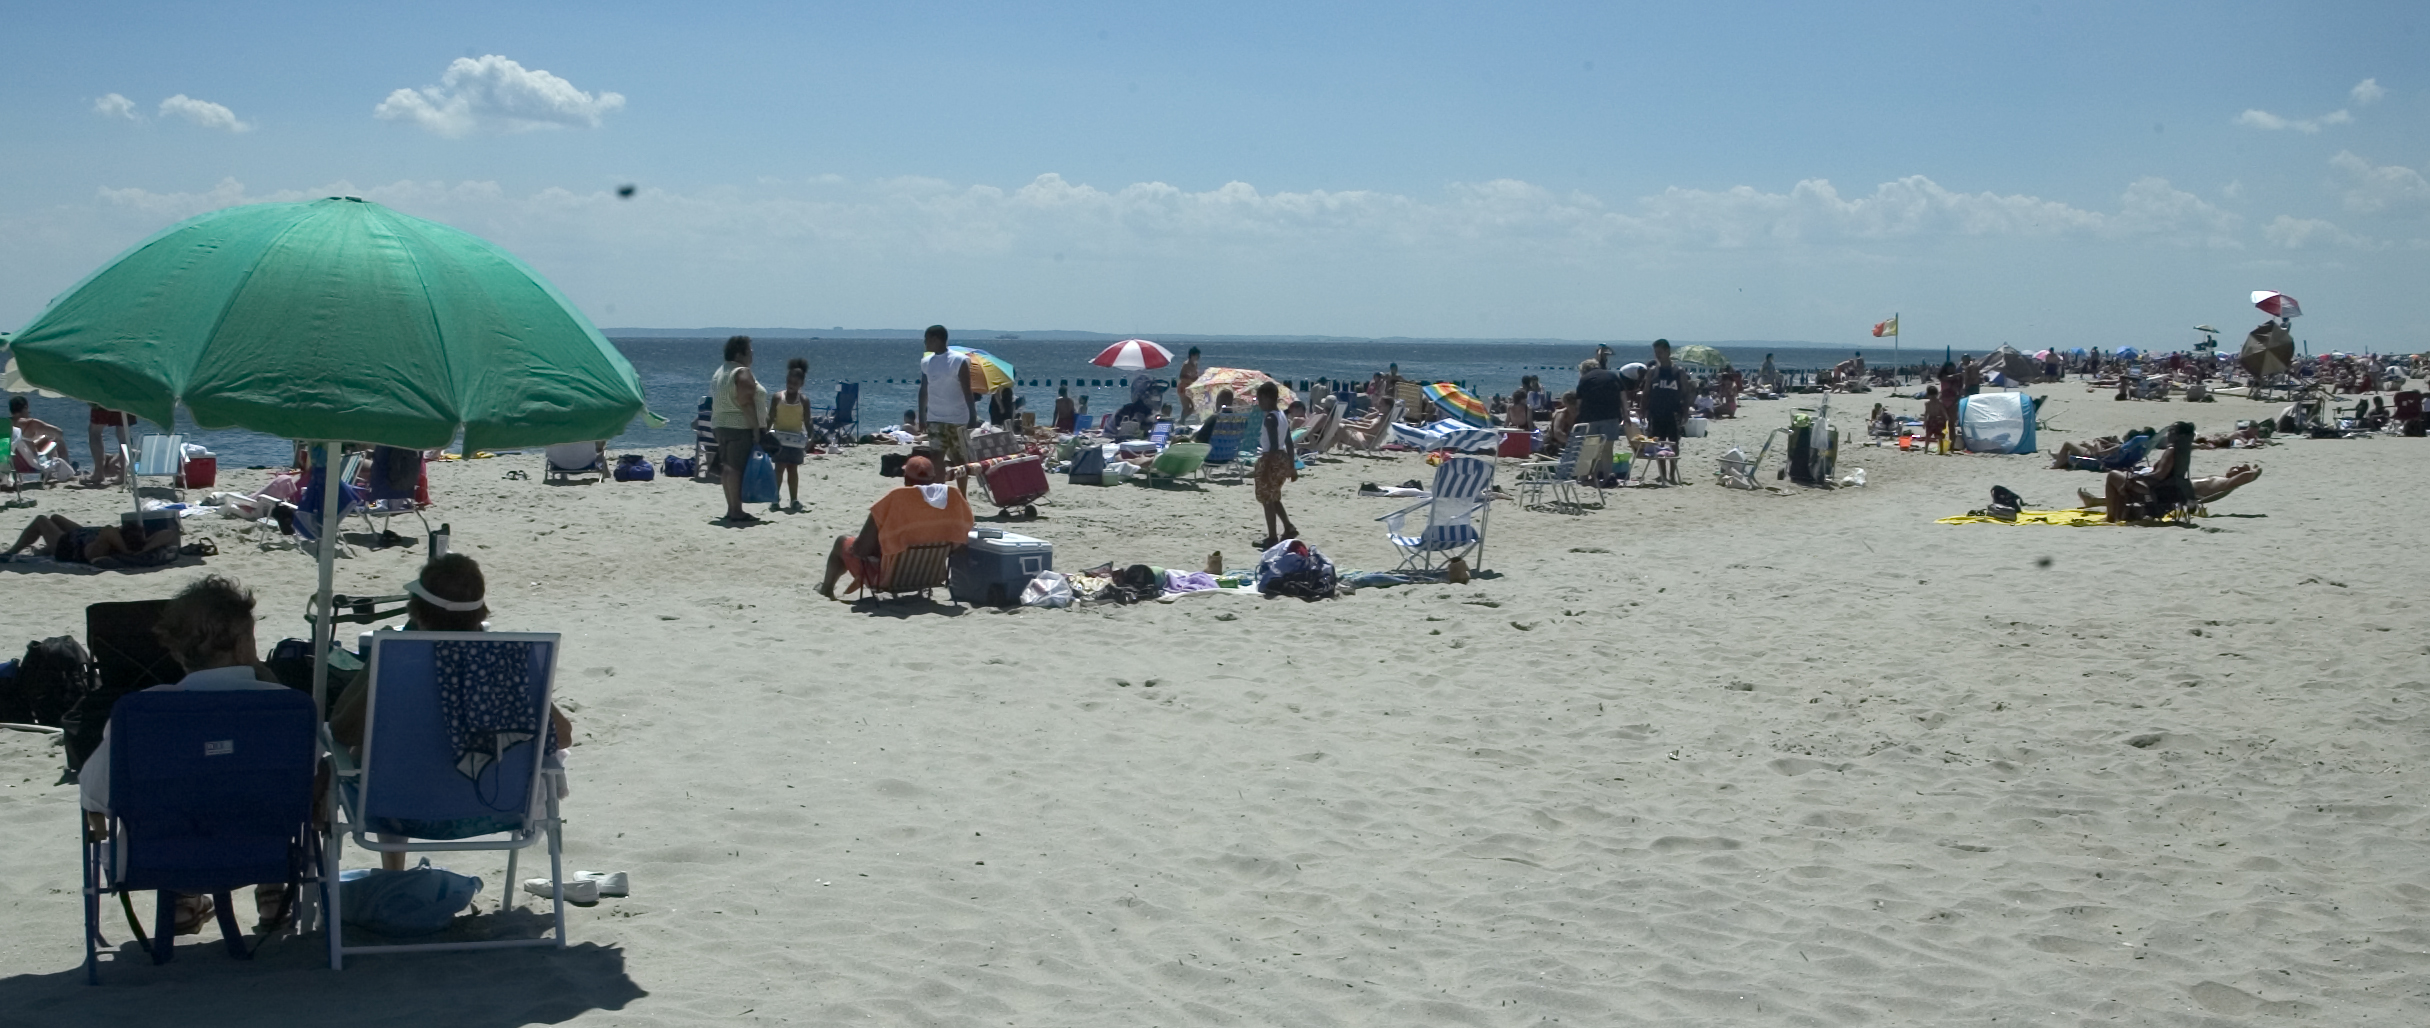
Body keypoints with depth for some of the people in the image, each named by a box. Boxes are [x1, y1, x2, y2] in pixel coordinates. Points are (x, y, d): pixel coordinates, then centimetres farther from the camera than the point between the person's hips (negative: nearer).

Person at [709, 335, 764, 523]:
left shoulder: (719, 372, 17)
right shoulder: (742, 373, -12)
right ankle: (736, 513, -12)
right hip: (740, 426, -10)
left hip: (720, 425, 10)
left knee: (727, 467, 9)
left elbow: (716, 403, 18)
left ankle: (731, 510, 12)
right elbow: (747, 403, -19)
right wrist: (756, 430, -18)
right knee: (737, 467, -10)